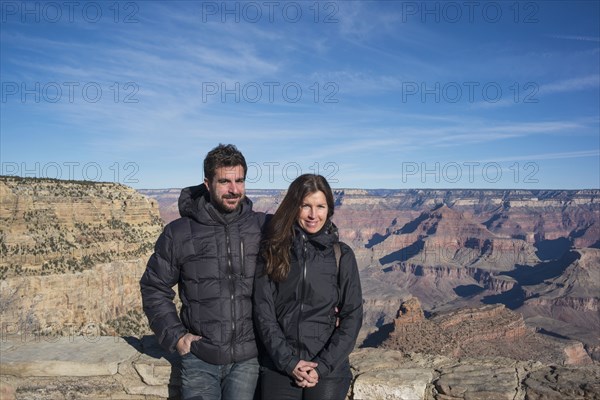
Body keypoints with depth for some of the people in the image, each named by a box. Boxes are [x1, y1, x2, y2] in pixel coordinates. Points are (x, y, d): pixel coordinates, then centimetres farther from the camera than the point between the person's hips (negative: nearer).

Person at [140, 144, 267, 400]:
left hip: (248, 359, 1)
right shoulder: (178, 233, -4)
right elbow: (154, 288, 6)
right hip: (199, 360, 0)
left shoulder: (264, 228, -4)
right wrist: (175, 336, -2)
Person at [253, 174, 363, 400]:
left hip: (329, 371, 0)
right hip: (278, 368, 1)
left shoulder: (342, 255, -2)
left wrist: (323, 366, -9)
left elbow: (352, 316, -3)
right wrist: (289, 361, -10)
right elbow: (263, 312, -4)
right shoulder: (272, 252, -2)